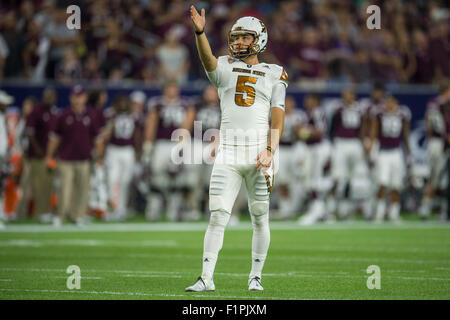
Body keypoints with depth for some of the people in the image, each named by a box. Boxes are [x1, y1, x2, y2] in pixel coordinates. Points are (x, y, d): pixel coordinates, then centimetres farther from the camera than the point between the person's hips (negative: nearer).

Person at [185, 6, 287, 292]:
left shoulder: (273, 75, 10)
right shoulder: (224, 69, 11)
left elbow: (277, 117, 3)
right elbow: (208, 58, -12)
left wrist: (270, 150, -10)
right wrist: (200, 32, -32)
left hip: (259, 153, 0)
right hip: (228, 154, 0)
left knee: (260, 219, 5)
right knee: (217, 217, -7)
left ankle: (256, 276, 16)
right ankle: (207, 278, -8)